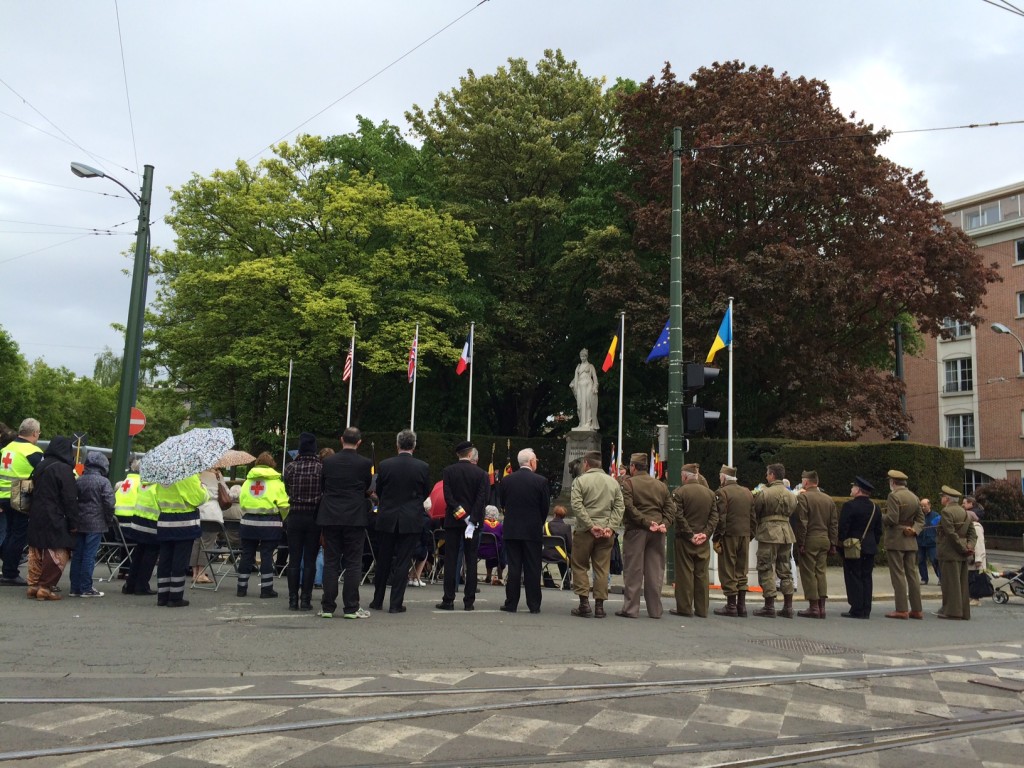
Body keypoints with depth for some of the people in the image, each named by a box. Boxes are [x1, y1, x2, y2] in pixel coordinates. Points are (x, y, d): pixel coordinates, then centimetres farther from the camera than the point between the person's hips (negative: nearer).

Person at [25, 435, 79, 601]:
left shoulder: (40, 466, 11)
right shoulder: (64, 469, -14)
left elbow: (35, 492, 18)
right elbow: (70, 499, -14)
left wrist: (35, 513, 23)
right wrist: (73, 522, -11)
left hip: (36, 518, 9)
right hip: (55, 519, -8)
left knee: (37, 552, 14)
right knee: (58, 554, -3)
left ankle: (33, 585, 17)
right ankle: (45, 588, -4)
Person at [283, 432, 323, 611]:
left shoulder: (290, 467, -3)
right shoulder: (322, 468, -8)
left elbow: (287, 491, 8)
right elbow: (326, 493, -2)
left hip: (295, 516, 1)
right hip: (314, 517, -1)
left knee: (294, 560, 7)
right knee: (310, 561, 4)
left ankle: (293, 599, 8)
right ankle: (306, 599, 5)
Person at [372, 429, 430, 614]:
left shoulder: (385, 465, -6)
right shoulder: (423, 467, -7)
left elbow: (378, 491, 6)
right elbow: (426, 493, 5)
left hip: (387, 518, 1)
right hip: (411, 520, -1)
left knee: (383, 561, 13)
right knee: (403, 562, 4)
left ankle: (378, 601, 22)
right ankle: (396, 603, 5)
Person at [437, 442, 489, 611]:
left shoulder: (448, 471, -1)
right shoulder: (481, 474, -2)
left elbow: (448, 497, -9)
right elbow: (482, 500, -11)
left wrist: (463, 517, -10)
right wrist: (472, 522, -13)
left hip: (452, 521, 0)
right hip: (473, 521, 0)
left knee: (450, 561, 3)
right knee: (471, 562, 5)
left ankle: (448, 600, 3)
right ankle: (469, 601, 5)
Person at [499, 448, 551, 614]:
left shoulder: (506, 480, 0)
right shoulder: (541, 481, -8)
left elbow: (504, 503, 6)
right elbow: (545, 507, -2)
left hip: (511, 530, 2)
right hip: (533, 531, -2)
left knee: (513, 567, 6)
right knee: (533, 568, 5)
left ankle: (511, 604, 7)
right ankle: (534, 605, 8)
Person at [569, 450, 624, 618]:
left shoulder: (580, 481, -2)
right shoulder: (613, 482, 9)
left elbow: (576, 505, -13)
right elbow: (619, 507, 2)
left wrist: (590, 525, -12)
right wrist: (610, 527, -4)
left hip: (584, 531, -3)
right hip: (606, 532, 3)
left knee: (580, 567, 8)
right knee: (602, 569, 7)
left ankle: (584, 604, 3)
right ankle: (599, 606, 8)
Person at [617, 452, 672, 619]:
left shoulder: (628, 483, -2)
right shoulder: (661, 485, 14)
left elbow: (628, 507, -14)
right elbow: (670, 508, 7)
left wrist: (645, 522, -14)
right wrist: (664, 524, -3)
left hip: (636, 530, -4)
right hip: (657, 533, 4)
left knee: (633, 571, 0)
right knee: (655, 572, 8)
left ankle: (630, 608, 1)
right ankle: (655, 610, 11)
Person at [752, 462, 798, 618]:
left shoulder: (764, 493, -10)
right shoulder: (791, 495, 8)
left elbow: (754, 513, -3)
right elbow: (791, 513, 12)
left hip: (768, 533, -6)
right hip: (786, 533, 6)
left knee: (766, 570, 1)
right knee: (785, 570, 12)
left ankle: (769, 606, -1)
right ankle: (788, 607, 14)